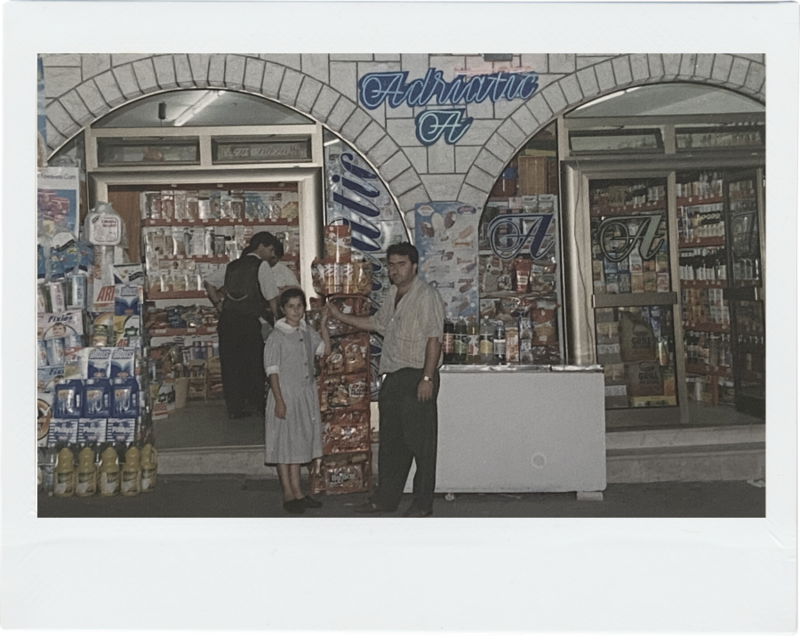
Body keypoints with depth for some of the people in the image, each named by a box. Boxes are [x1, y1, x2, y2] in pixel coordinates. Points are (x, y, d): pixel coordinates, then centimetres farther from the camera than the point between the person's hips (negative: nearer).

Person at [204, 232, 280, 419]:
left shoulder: (231, 266, 15)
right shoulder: (261, 265, -3)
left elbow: (208, 283, 19)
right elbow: (272, 298, -7)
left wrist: (219, 304, 20)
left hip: (228, 320, 5)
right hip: (250, 322, -5)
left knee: (231, 365, 9)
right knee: (254, 366, 5)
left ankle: (234, 409, 14)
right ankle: (260, 405, 12)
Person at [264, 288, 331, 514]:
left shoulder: (307, 332, 7)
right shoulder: (277, 336, -11)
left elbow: (326, 350, 11)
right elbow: (272, 370, -13)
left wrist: (324, 325, 2)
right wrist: (279, 401, -17)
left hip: (306, 395, 6)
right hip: (286, 394, -6)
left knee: (299, 443, 14)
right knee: (284, 445, 2)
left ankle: (298, 493, 23)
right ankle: (288, 496, 12)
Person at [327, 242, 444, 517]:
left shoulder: (426, 295, -10)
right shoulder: (393, 294, 16)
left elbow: (434, 339, -16)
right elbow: (377, 323, 32)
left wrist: (427, 378, -21)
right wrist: (340, 316, 30)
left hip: (417, 377, -9)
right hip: (393, 377, 9)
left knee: (420, 442, -2)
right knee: (391, 441, 14)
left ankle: (423, 503, 7)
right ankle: (386, 498, 23)